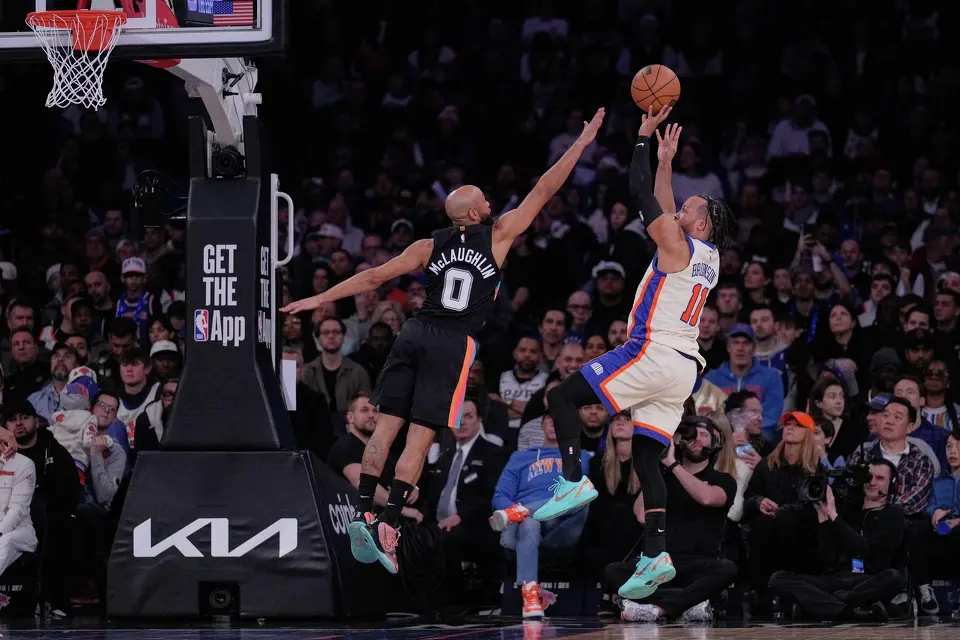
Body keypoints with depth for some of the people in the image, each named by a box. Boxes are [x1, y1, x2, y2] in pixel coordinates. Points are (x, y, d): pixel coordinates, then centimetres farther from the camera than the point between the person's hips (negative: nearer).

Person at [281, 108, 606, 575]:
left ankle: (362, 514, -5)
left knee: (386, 427, 4)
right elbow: (543, 191, 4)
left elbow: (376, 276, 8)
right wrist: (582, 143, 10)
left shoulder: (430, 246, 9)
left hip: (416, 333, 3)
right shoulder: (498, 236, 1)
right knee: (419, 440, -5)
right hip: (454, 344, -3)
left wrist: (321, 299, 14)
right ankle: (387, 525, -13)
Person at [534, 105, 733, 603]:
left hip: (653, 354, -9)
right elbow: (661, 208, 32)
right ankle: (654, 556, -5)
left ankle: (574, 481, -19)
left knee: (563, 396, -5)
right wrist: (666, 161, 33)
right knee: (647, 458, 5)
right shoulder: (706, 258, 17)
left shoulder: (678, 247, -7)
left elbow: (642, 194, -5)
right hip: (682, 368, 9)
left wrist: (644, 137, 4)